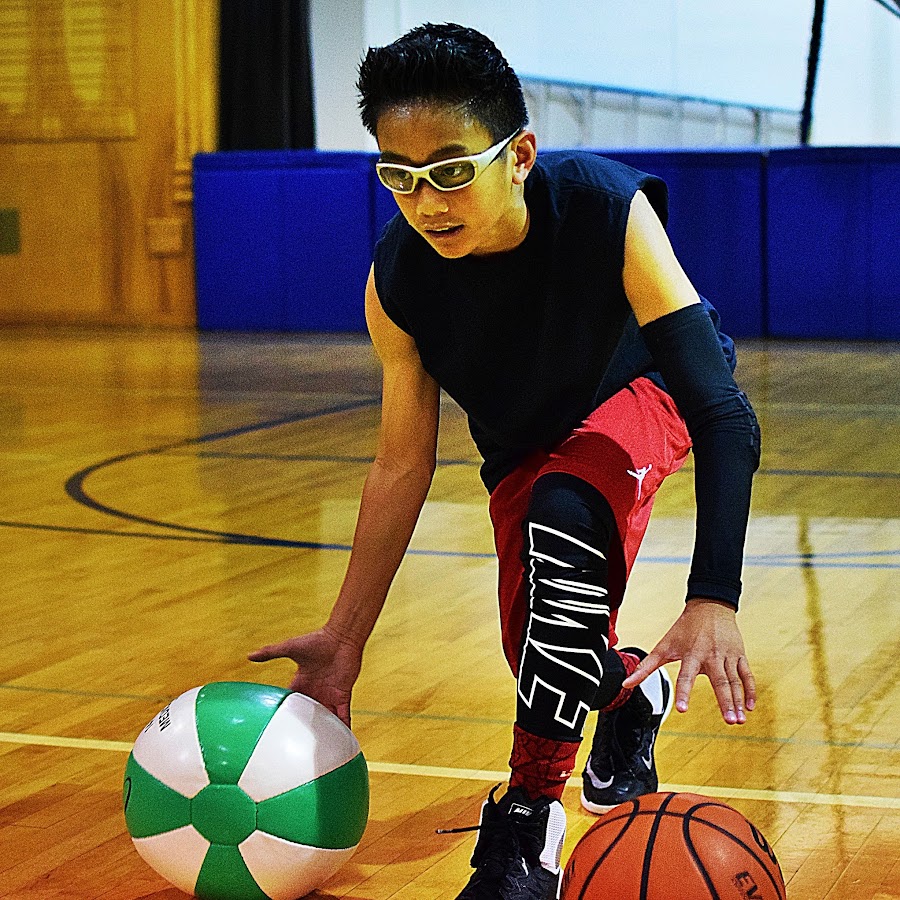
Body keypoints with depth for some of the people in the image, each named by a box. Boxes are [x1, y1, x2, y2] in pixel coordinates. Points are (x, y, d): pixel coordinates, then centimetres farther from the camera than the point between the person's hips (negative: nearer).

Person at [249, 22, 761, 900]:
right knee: (546, 658, -4)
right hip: (525, 441, 4)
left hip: (644, 388, -3)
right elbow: (401, 466, -15)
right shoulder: (396, 279, -28)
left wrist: (713, 599, -51)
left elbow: (723, 414, -40)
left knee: (566, 506, -34)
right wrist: (344, 638, -13)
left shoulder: (608, 210, -38)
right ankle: (630, 688, 36)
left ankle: (530, 823, -22)